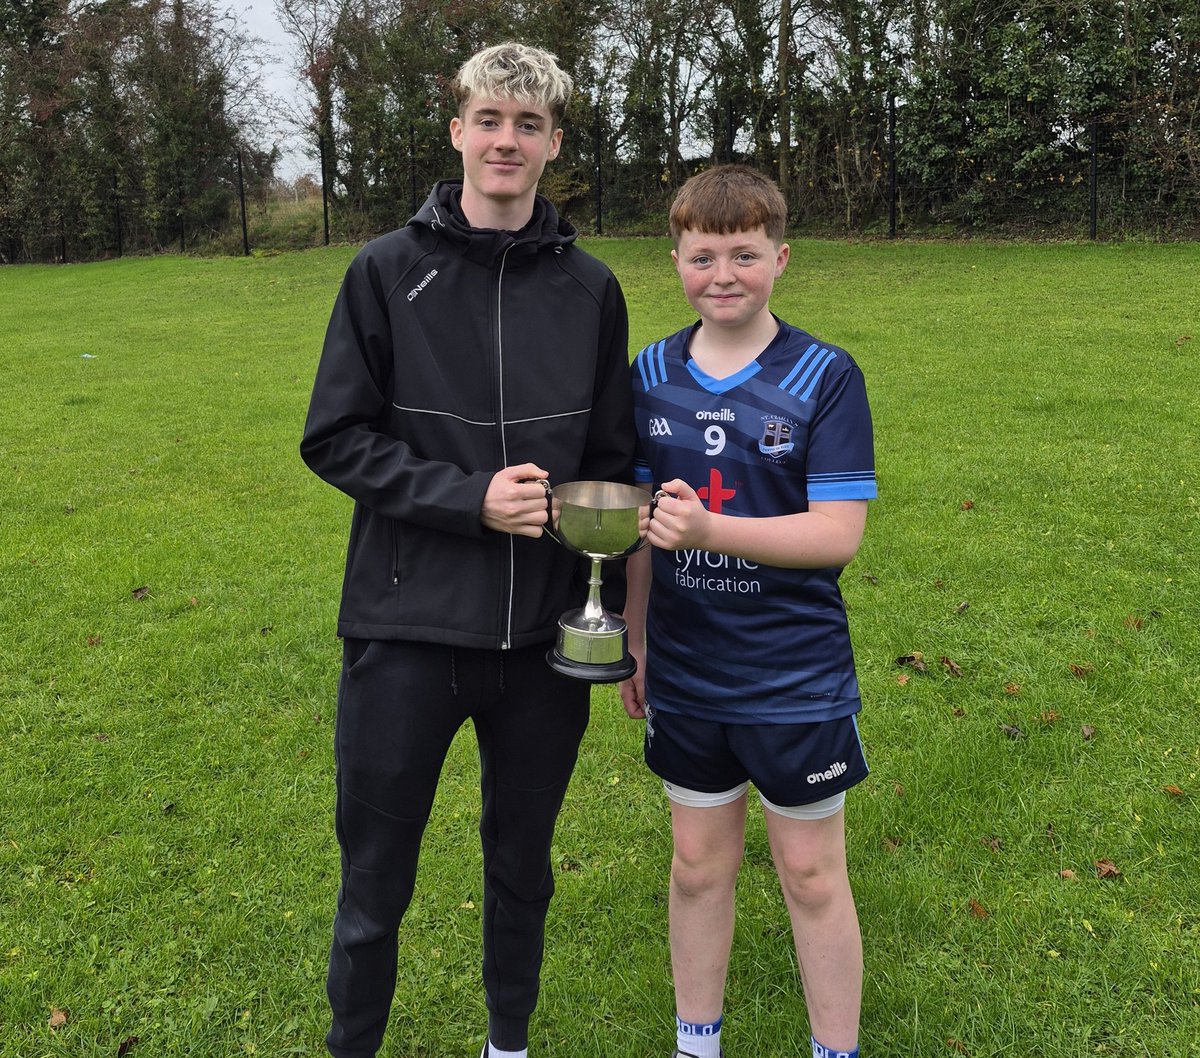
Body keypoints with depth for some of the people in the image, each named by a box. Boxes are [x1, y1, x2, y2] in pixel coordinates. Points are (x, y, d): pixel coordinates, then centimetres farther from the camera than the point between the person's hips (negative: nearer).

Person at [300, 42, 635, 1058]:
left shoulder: (590, 288, 4)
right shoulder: (389, 271, -2)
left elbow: (609, 458, 9)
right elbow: (337, 439, -4)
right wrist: (470, 498, -17)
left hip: (542, 635, 2)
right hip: (407, 631, -2)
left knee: (521, 868, 19)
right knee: (376, 881, 11)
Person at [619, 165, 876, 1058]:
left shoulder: (827, 376, -11)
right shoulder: (652, 374, 1)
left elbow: (839, 531, -17)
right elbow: (639, 518, 8)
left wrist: (709, 530, -30)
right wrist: (634, 643, 10)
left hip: (799, 680, -3)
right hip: (684, 675, 4)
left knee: (812, 873, 11)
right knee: (700, 861, 17)